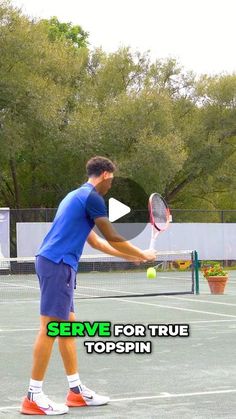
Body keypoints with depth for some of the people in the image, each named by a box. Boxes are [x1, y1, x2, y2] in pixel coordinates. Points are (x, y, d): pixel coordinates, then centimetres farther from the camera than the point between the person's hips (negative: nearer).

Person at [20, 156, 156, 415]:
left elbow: (95, 240, 28)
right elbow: (113, 238, -4)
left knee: (69, 325, 13)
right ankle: (34, 396, -4)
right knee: (50, 328, -8)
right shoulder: (92, 197, -8)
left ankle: (76, 390, 18)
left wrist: (130, 256, 30)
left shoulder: (78, 196, 23)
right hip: (57, 265, -10)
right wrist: (142, 255, 10)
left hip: (56, 264, 10)